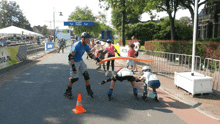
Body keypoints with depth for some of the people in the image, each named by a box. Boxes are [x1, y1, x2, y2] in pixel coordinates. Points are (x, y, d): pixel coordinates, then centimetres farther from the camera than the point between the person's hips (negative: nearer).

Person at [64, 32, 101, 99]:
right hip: (74, 62, -7)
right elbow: (71, 56, -27)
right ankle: (68, 91, 13)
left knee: (86, 74, 0)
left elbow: (90, 54, 7)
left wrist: (96, 58, -10)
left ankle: (89, 90, 15)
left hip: (80, 61, 7)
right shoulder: (77, 45, -26)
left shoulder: (86, 46, -3)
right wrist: (73, 67, -30)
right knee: (74, 77, -10)